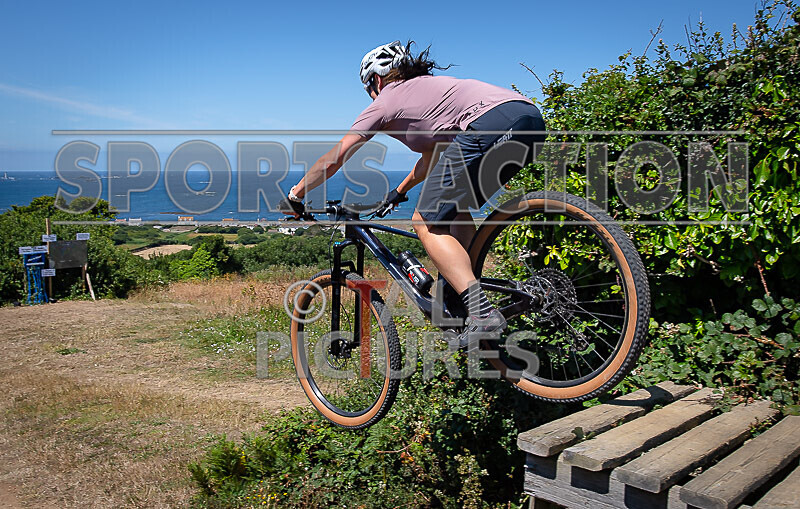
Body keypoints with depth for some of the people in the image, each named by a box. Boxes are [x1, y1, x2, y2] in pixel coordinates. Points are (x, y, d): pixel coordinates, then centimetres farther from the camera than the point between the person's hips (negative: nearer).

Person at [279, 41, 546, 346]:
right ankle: (456, 302, 21)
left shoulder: (385, 100, 15)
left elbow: (333, 160, 17)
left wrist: (294, 196, 29)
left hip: (490, 125, -9)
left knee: (427, 222, 1)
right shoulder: (430, 87, 37)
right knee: (456, 210, 25)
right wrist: (400, 191, 60)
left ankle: (482, 313, -11)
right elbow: (432, 155, 47)